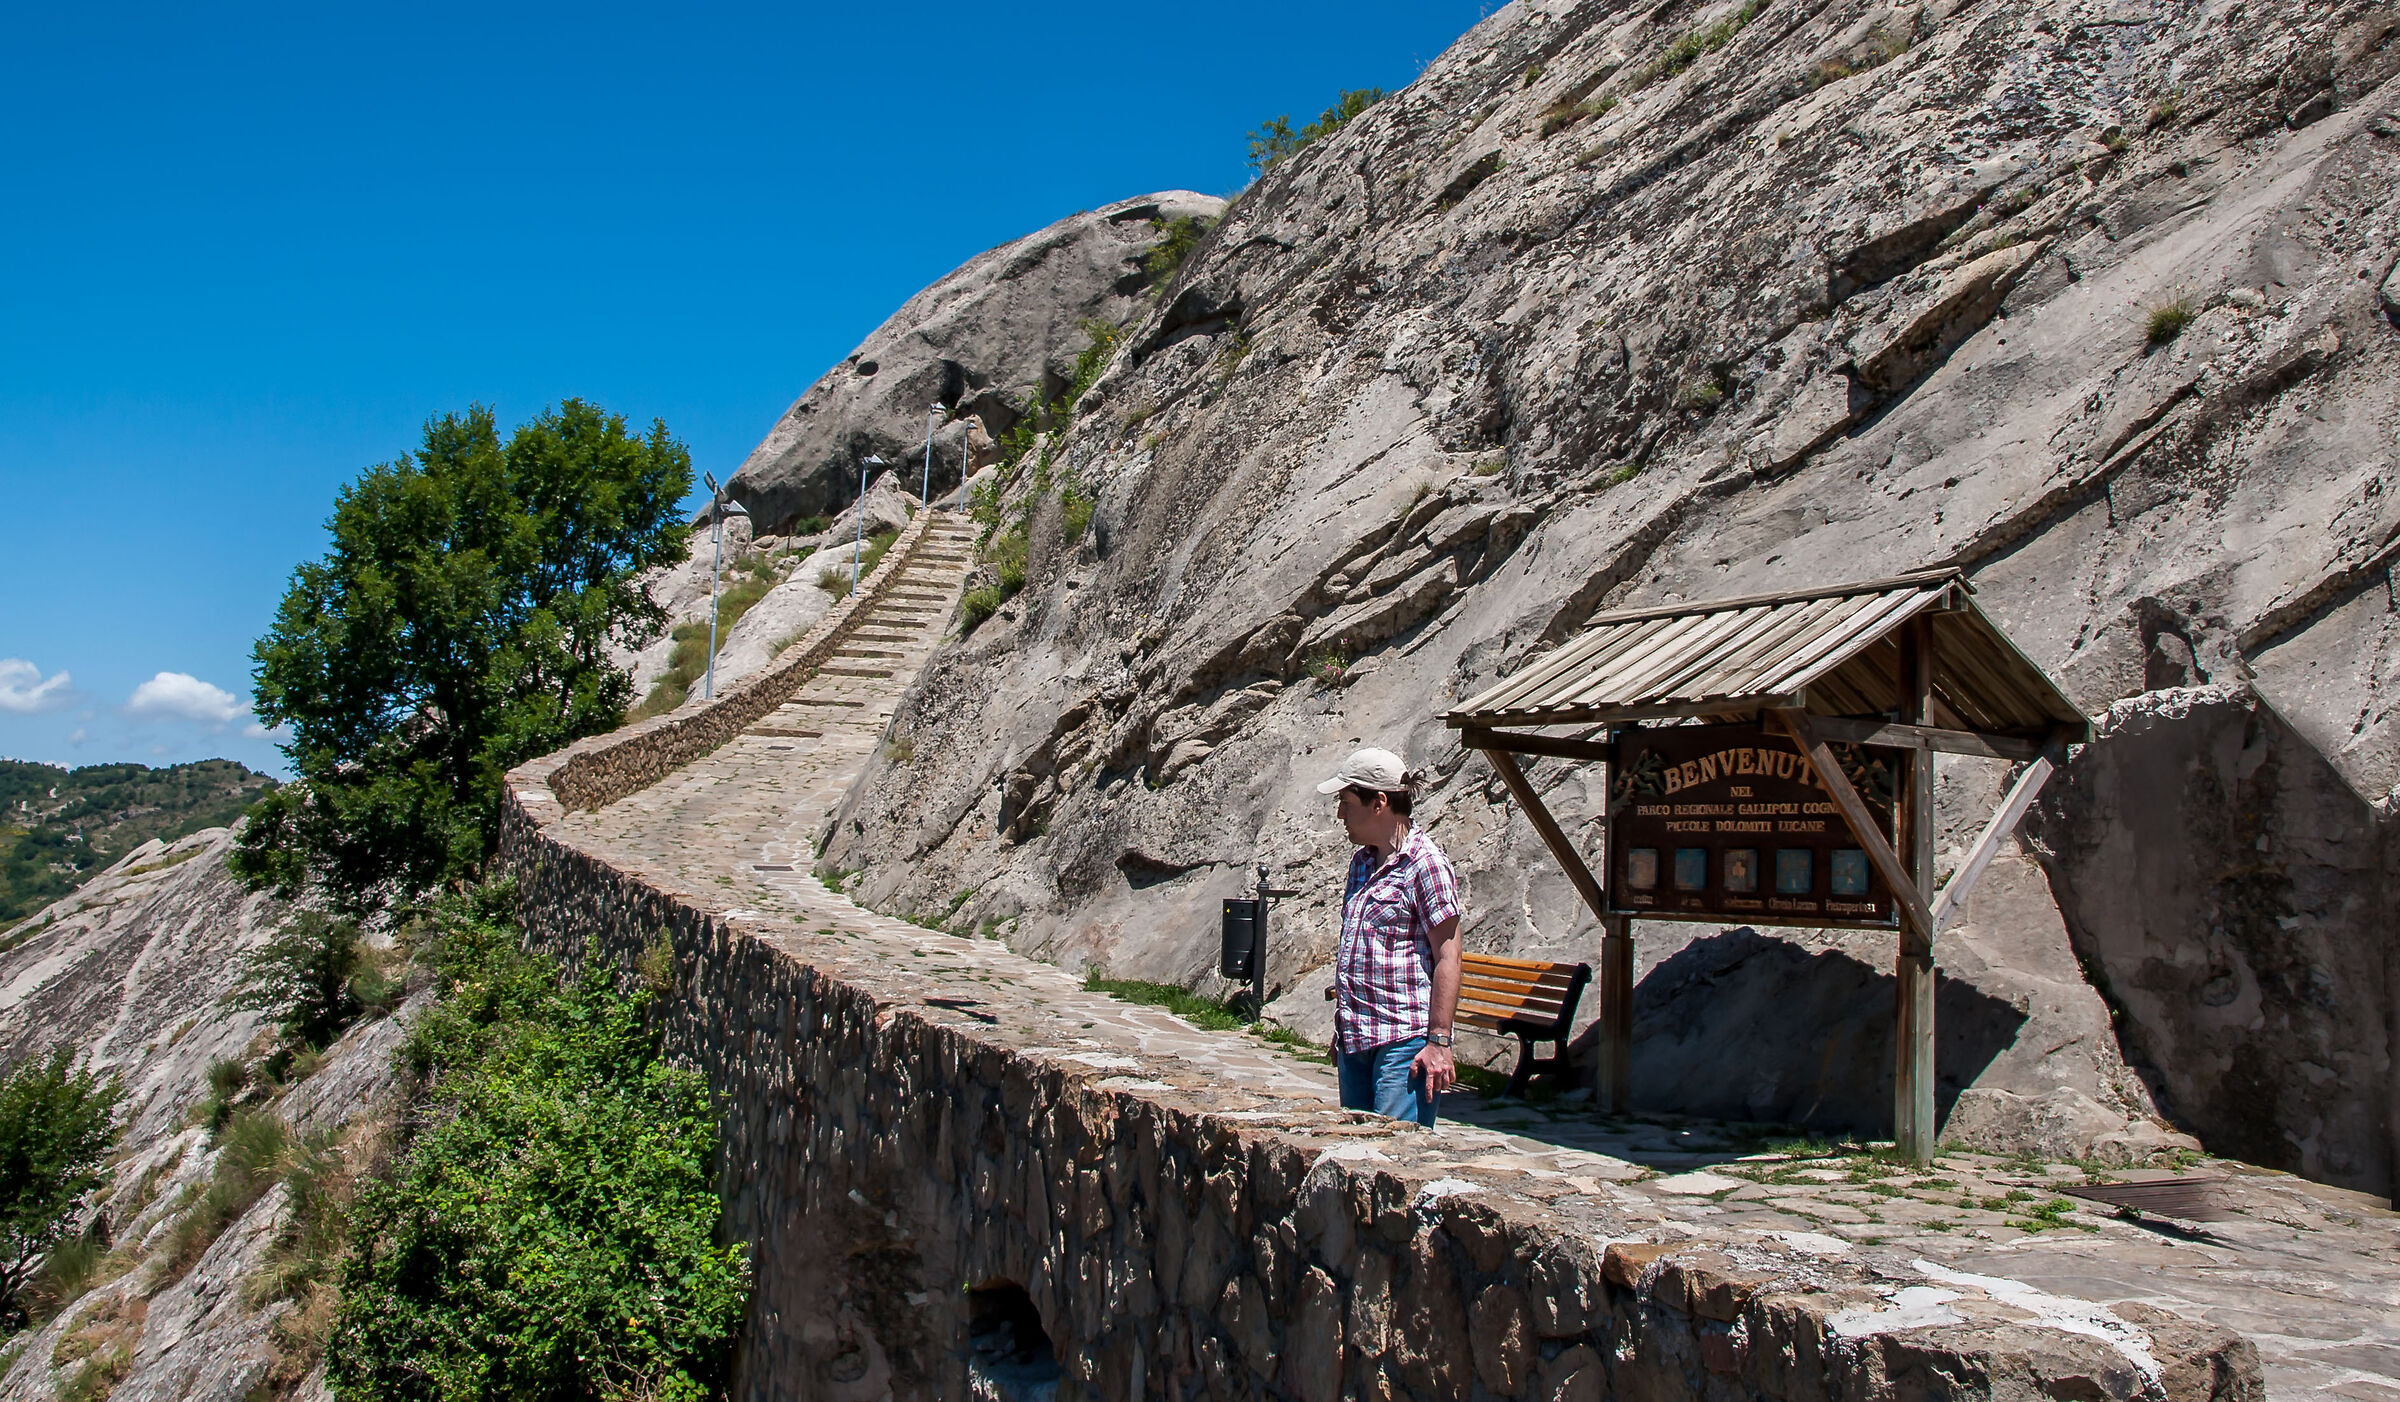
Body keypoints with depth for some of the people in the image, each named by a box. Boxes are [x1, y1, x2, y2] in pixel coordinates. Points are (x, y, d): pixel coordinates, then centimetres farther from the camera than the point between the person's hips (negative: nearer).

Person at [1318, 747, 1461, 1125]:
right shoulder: (1361, 861, 15)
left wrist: (1439, 1042, -18)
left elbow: (1447, 957, -14)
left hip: (1405, 1040, -8)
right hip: (1355, 1039, 8)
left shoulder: (1425, 862, -10)